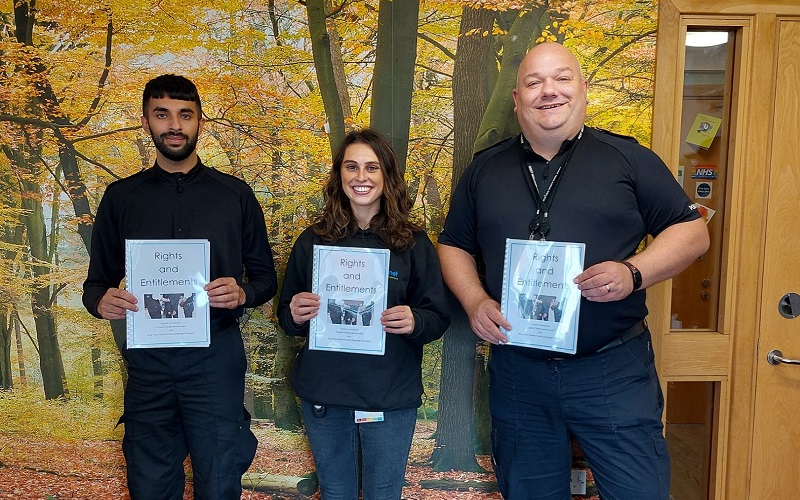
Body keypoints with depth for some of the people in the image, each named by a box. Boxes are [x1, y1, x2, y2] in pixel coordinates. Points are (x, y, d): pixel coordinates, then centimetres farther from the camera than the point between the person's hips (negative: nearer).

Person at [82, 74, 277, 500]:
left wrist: (242, 294, -16)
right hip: (147, 360, 2)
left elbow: (265, 276, 6)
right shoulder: (121, 196, 7)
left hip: (216, 357, -1)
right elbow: (97, 279, 10)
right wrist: (102, 300, -13)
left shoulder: (235, 194, 3)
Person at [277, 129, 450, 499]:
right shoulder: (312, 241, 2)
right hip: (323, 396, 2)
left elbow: (438, 317, -1)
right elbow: (286, 316, 8)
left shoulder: (413, 243, -2)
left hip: (391, 398, -1)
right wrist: (295, 315, -15)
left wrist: (414, 322, -22)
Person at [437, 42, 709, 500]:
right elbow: (454, 245, 14)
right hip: (517, 371, 3)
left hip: (614, 372, -2)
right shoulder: (485, 169, 8)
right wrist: (475, 301, -5)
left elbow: (692, 231, 0)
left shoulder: (627, 158, 0)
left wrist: (633, 272, -18)